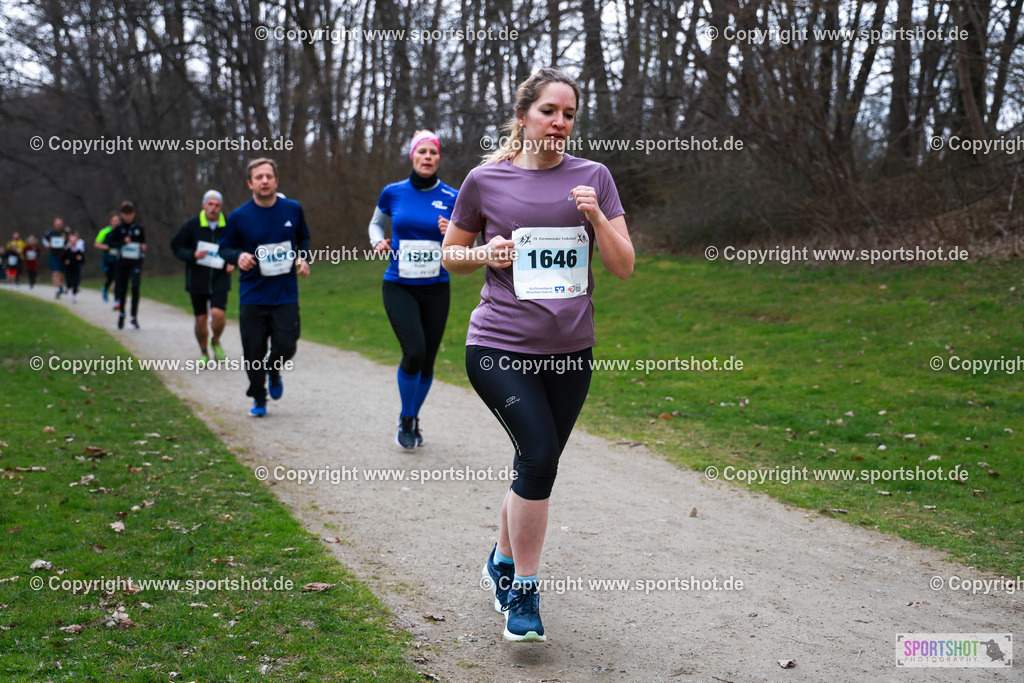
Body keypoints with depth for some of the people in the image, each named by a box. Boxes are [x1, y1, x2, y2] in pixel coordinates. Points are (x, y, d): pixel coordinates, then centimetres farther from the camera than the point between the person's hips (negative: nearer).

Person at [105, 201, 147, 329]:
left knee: (135, 287, -18)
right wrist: (123, 242, -15)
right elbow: (108, 243, -3)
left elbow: (143, 241, 20)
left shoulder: (139, 228, 5)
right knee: (122, 289, 7)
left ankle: (134, 317, -16)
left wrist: (143, 247, -3)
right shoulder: (118, 229, 2)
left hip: (136, 262, -1)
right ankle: (121, 315, 31)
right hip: (122, 262, 1)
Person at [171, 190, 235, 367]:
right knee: (201, 319, 5)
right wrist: (193, 255, -16)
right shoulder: (192, 225, -5)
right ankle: (203, 353, 27)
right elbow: (176, 246, 1)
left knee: (218, 314, -17)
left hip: (219, 280, 0)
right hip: (197, 281, 0)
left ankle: (216, 342, 15)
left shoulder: (228, 226, -2)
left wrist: (232, 264, -4)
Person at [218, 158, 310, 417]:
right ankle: (258, 399, 25)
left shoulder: (293, 209, 1)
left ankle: (273, 370, 29)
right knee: (253, 352, 1)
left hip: (286, 295, 1)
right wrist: (238, 256, -14)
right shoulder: (239, 217, -4)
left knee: (286, 347, -8)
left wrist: (302, 257, -1)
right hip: (252, 296, -1)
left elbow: (303, 238, 18)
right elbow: (225, 247, 8)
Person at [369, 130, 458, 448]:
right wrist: (378, 241, -3)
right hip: (399, 287, -1)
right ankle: (406, 419, 6)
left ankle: (412, 419, 31)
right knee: (414, 352, -18)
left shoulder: (452, 198, -1)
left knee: (427, 362, 5)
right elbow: (376, 223, 18)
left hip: (436, 289, 2)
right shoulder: (393, 192, 0)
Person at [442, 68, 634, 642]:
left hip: (570, 351, 3)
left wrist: (595, 217, -15)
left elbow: (624, 266, 2)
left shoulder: (593, 177, 4)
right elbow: (451, 254, 11)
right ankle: (523, 591, -1)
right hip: (500, 346, -3)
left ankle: (504, 561, 38)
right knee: (540, 455, -18)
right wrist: (485, 253, -9)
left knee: (537, 466, 13)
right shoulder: (487, 180, 0)